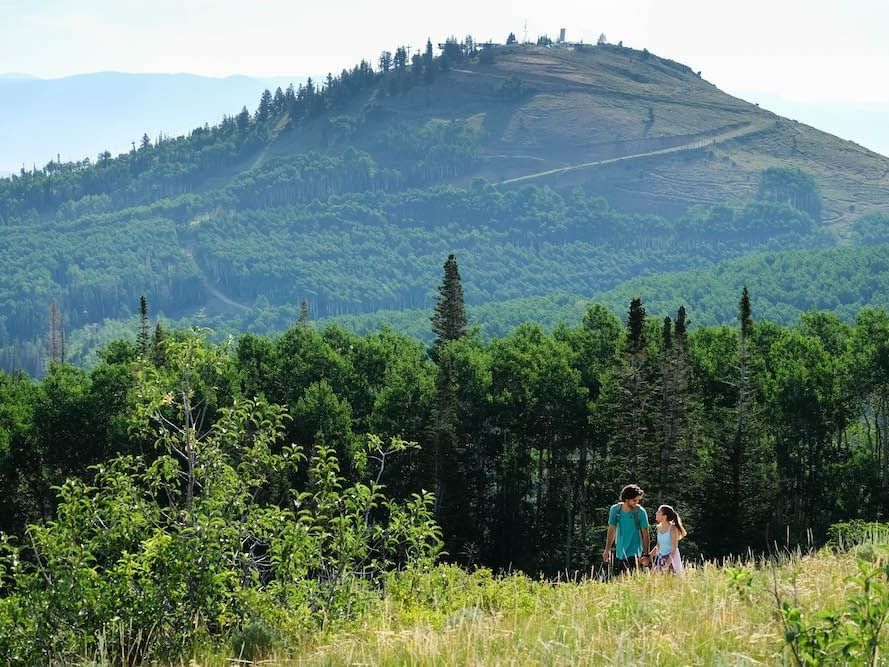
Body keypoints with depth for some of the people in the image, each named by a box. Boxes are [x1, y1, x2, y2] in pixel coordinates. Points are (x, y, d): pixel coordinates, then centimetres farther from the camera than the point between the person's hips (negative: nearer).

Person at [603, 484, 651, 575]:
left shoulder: (640, 512, -10)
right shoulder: (615, 509, 0)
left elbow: (645, 534, -7)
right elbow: (612, 530, 9)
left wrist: (646, 554, -10)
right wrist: (607, 550, 9)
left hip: (633, 553, -4)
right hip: (619, 553, 4)